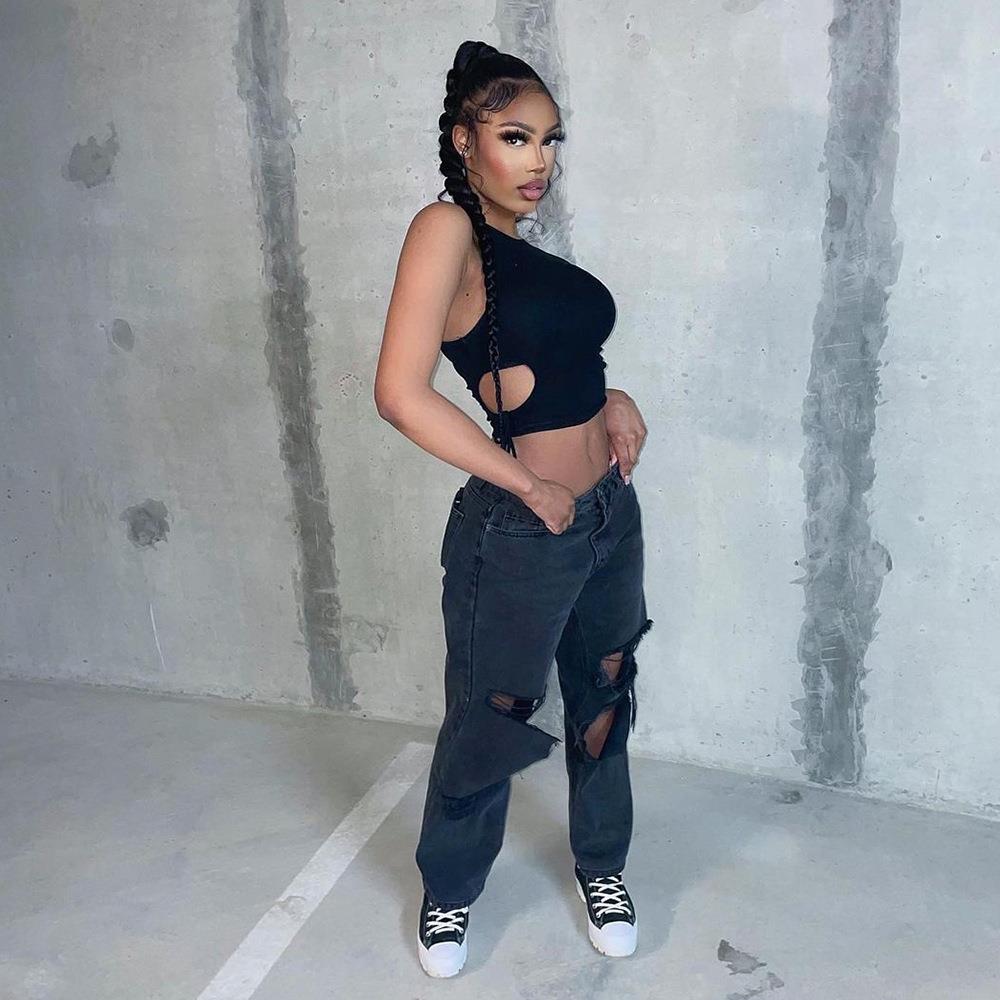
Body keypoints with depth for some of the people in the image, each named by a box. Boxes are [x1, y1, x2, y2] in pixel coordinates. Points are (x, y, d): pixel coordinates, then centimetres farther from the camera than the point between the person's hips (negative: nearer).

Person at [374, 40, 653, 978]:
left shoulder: (524, 249, 11)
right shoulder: (446, 228, -13)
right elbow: (401, 392, -23)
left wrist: (612, 400, -1)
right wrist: (533, 487, -16)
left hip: (610, 516, 8)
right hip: (518, 535, -8)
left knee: (603, 702, 21)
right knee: (487, 728, 11)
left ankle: (602, 864, 46)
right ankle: (449, 891, 39)